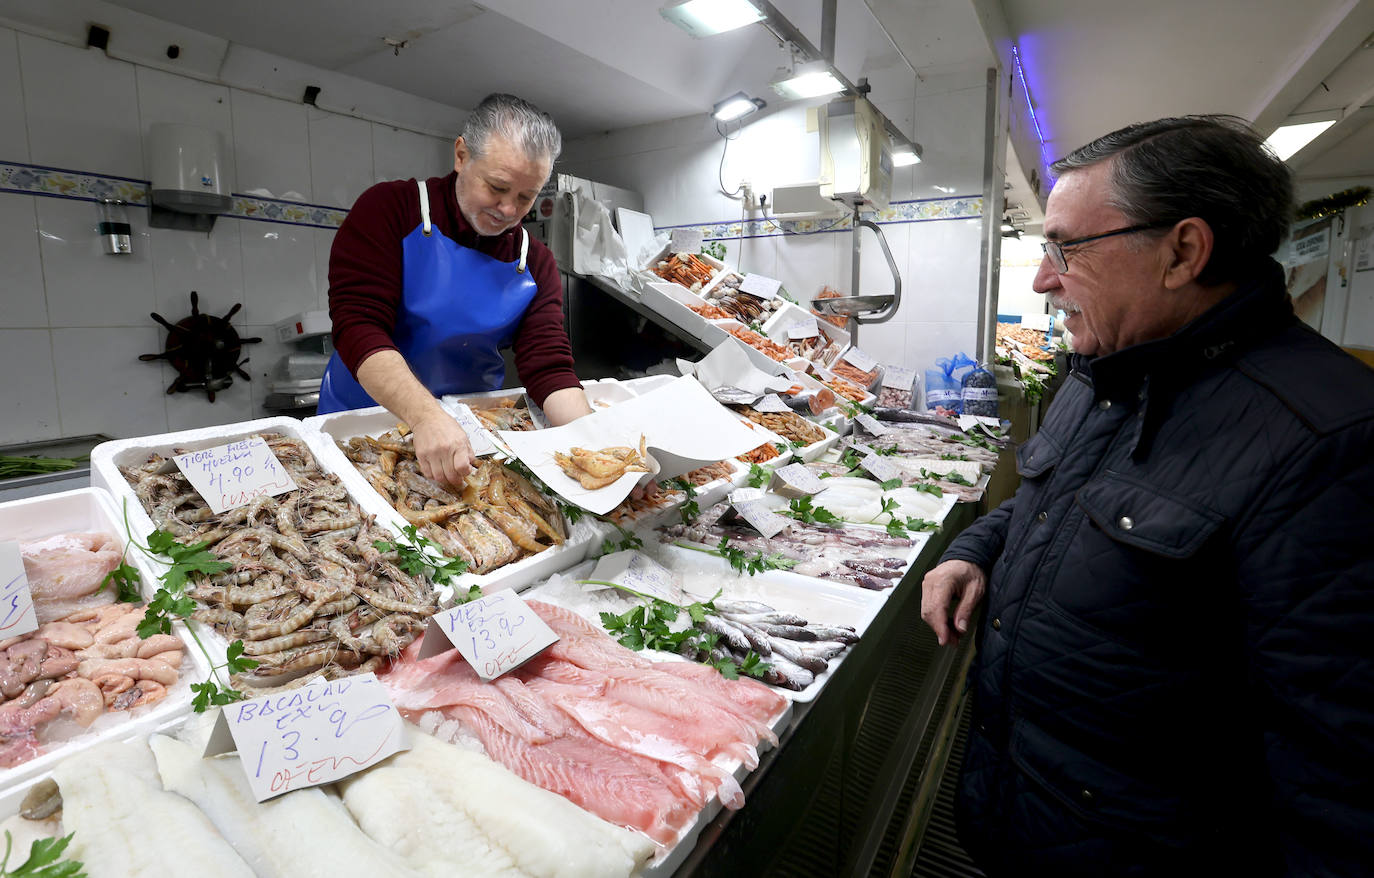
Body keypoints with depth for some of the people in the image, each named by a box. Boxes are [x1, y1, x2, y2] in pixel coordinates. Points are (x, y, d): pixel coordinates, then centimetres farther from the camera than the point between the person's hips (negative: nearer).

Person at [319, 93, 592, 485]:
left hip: (469, 432, 2)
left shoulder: (535, 265, -1)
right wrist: (427, 417, -35)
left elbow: (550, 371, -8)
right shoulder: (390, 209, -9)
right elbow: (358, 328, -19)